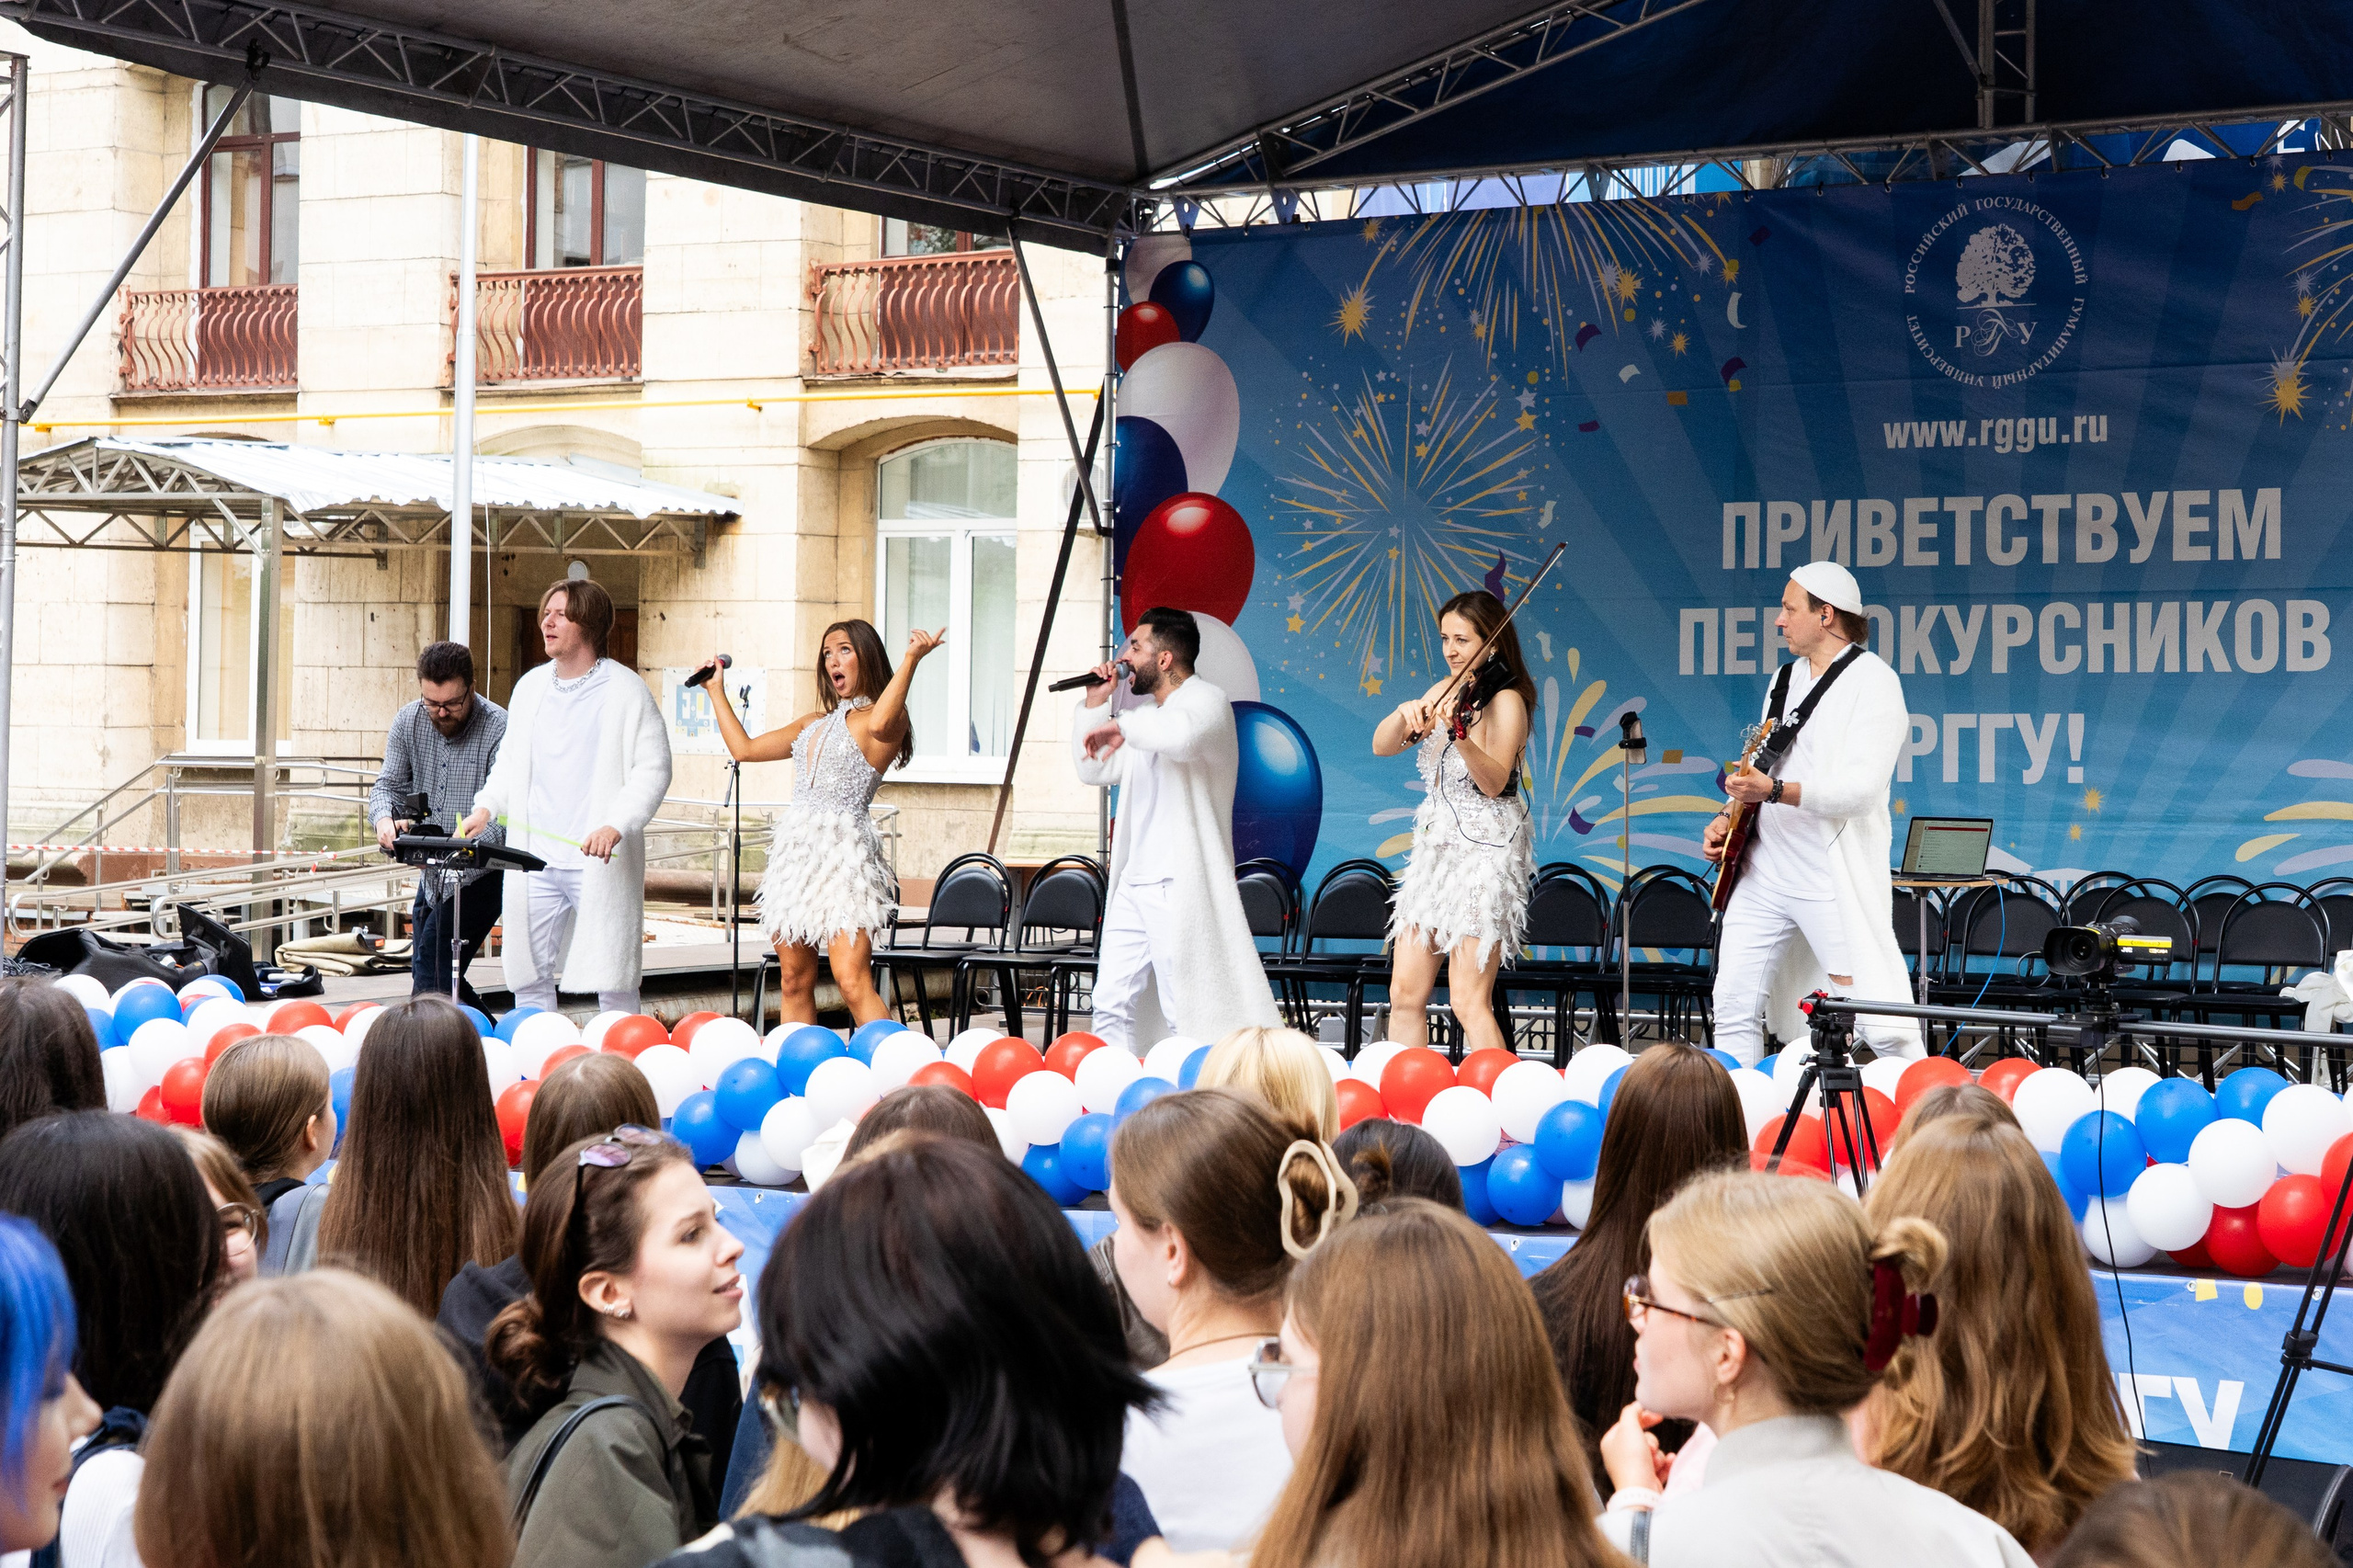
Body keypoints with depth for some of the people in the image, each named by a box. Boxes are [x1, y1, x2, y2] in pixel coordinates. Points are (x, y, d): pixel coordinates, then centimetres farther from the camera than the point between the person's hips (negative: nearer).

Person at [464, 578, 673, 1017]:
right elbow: (511, 761, 23)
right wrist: (487, 807, 5)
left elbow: (653, 769, -7)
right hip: (534, 862, 5)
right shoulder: (530, 686, 14)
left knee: (613, 983, -2)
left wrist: (617, 826, -20)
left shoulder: (625, 689, -3)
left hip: (600, 863, -5)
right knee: (529, 979, 7)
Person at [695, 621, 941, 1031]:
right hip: (794, 848, 7)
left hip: (843, 852, -7)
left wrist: (911, 658, -29)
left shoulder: (889, 718, 0)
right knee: (794, 982, 4)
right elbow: (743, 748, 29)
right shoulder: (813, 724, 22)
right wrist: (717, 692, 34)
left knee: (853, 983, -18)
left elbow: (880, 723, -26)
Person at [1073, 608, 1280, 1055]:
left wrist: (1122, 725, -19)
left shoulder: (1206, 700, -8)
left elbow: (1182, 734, -32)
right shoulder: (1146, 717, 21)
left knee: (1185, 1014, -8)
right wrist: (1095, 704, 15)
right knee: (1111, 1005, 5)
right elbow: (1094, 770, 26)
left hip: (1180, 884, -9)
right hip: (1133, 883, 9)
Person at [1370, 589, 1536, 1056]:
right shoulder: (1446, 690, 12)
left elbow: (1494, 782, -24)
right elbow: (1381, 746, 7)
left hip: (1483, 852, -8)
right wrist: (1404, 713, -14)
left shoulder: (1505, 701, -10)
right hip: (1434, 846, 8)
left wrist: (1460, 733, -40)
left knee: (1469, 1002, -12)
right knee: (1405, 994, 5)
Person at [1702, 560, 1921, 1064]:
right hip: (1764, 869, 8)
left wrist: (1775, 791, -30)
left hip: (1835, 878, -8)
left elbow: (1861, 788, -22)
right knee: (1734, 1006, 6)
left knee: (1884, 1028, -11)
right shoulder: (1786, 678, 17)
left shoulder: (1873, 682, -10)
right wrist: (1730, 815, 8)